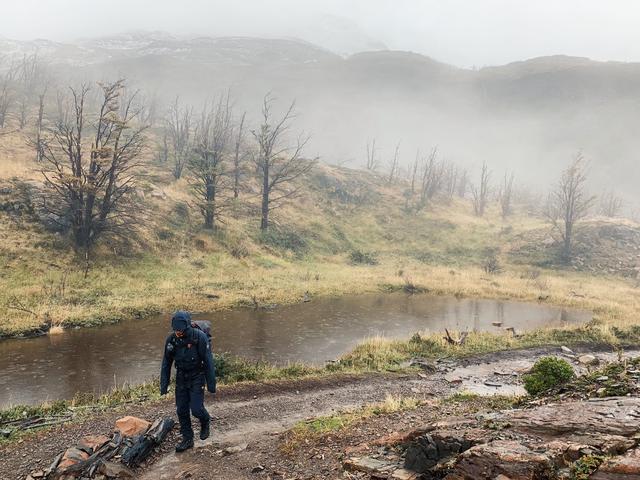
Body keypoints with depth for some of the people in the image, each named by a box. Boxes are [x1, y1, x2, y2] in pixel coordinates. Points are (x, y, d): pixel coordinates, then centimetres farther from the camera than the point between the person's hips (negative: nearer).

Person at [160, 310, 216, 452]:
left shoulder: (200, 337, -22)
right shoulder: (171, 339, -9)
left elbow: (208, 361, -17)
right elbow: (166, 363, 2)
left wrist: (211, 384, -15)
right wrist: (164, 385, 1)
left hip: (197, 378, -4)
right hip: (181, 378, 4)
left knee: (196, 409, -10)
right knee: (181, 410, 6)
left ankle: (205, 422, 23)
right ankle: (187, 439, 21)